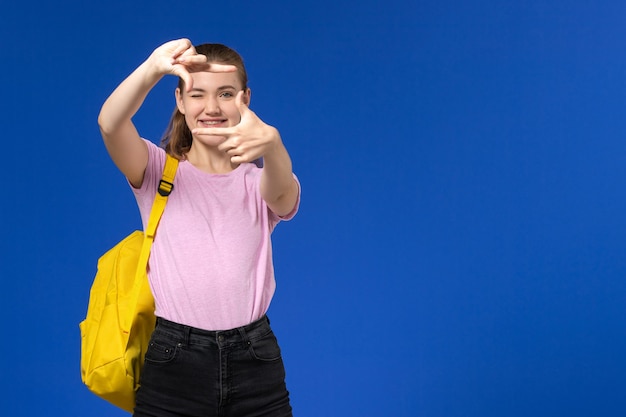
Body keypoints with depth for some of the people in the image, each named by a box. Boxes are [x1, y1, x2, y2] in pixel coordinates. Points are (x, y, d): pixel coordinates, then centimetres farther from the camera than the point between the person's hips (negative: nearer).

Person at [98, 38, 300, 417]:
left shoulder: (258, 183, 4)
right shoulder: (158, 171, 2)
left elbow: (281, 192, -21)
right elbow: (110, 124, -19)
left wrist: (271, 144, -45)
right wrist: (154, 67, -40)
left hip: (255, 365, 1)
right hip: (173, 362, -1)